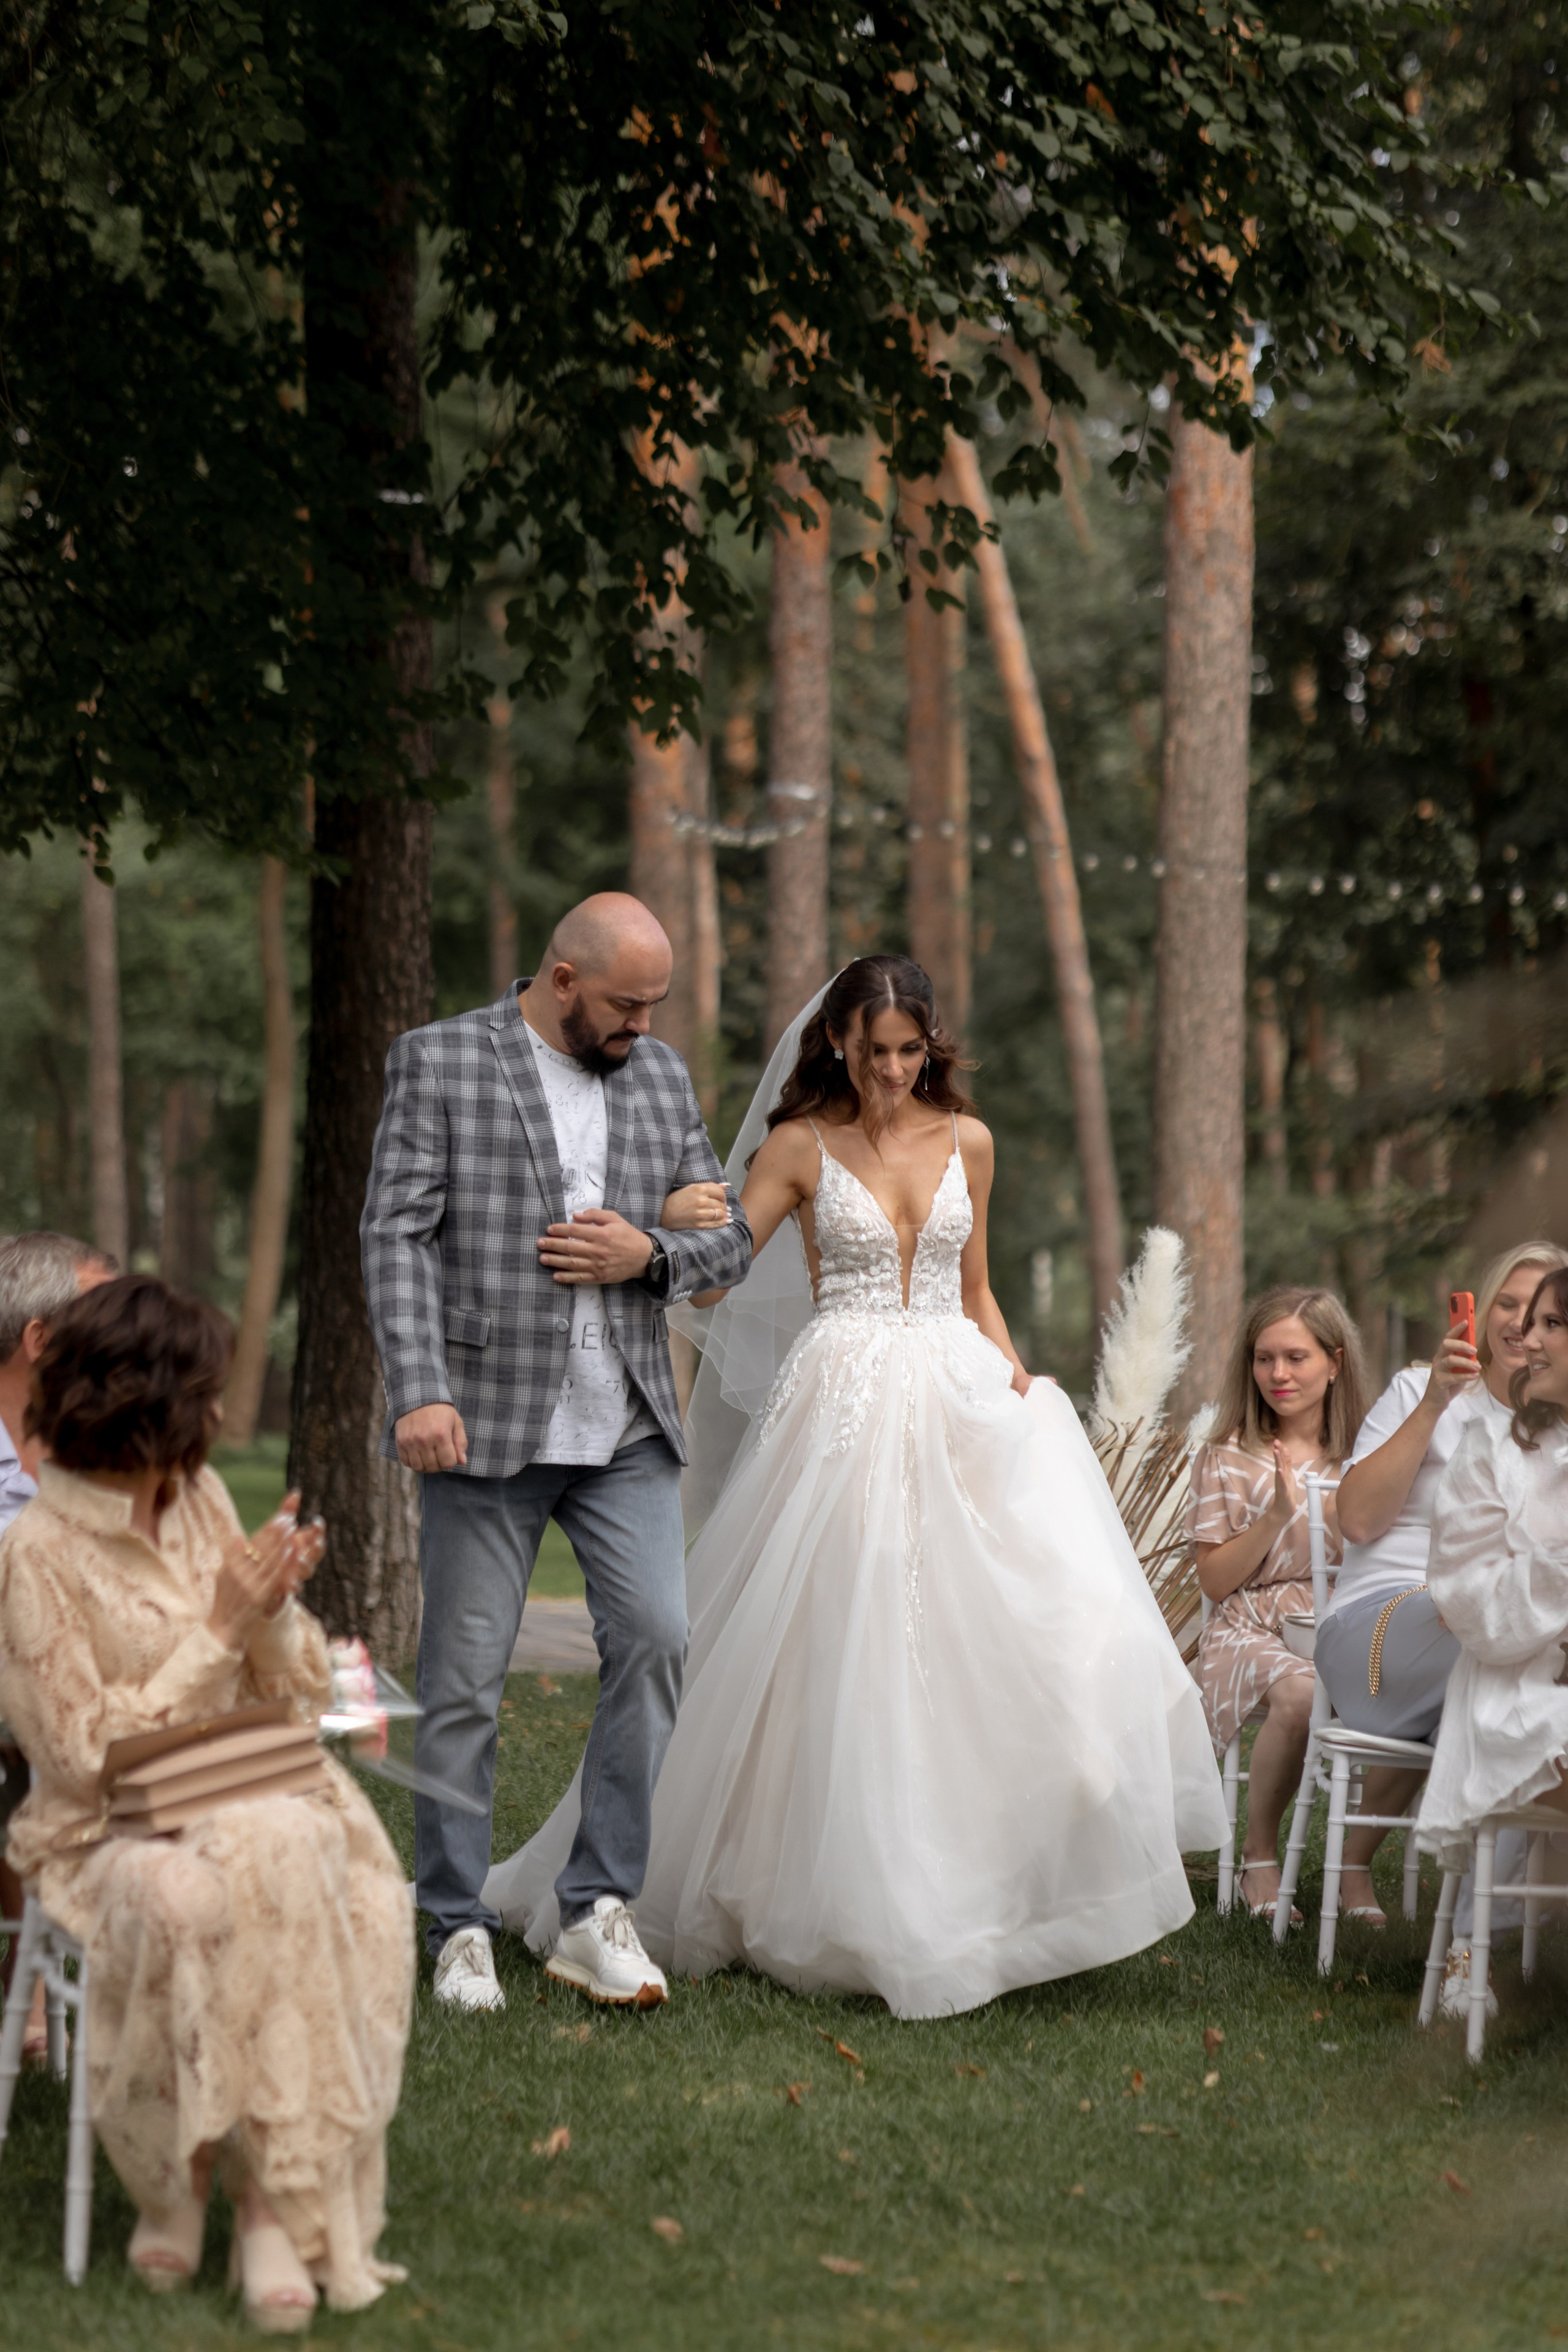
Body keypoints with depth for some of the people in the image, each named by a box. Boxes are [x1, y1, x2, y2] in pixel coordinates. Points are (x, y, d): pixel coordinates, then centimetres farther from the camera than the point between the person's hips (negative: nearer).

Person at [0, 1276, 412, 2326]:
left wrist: (275, 1606, -8)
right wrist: (218, 1629, -14)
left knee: (298, 1852, -29)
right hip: (110, 1835, -5)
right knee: (194, 1900, -36)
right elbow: (90, 1755, -12)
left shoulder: (201, 1497, 9)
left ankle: (276, 2201, -27)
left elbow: (291, 1693, 14)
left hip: (242, 1799, 5)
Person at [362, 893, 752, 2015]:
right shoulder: (438, 1062, -1)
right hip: (487, 1421, -3)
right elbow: (398, 1236, -8)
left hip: (628, 1427, 4)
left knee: (655, 1639, -9)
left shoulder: (665, 1076, 13)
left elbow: (728, 1238, 15)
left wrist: (650, 1255, -7)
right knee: (465, 1678, 1)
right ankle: (460, 1931, 11)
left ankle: (601, 1911, 0)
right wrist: (420, 1390, -18)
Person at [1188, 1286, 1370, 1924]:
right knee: (1300, 1693, -38)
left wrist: (1331, 1513, -5)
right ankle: (1259, 1859, -15)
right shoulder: (1228, 1459, 6)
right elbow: (1216, 1582, 2)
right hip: (1252, 1629, -3)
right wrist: (1276, 1515, -10)